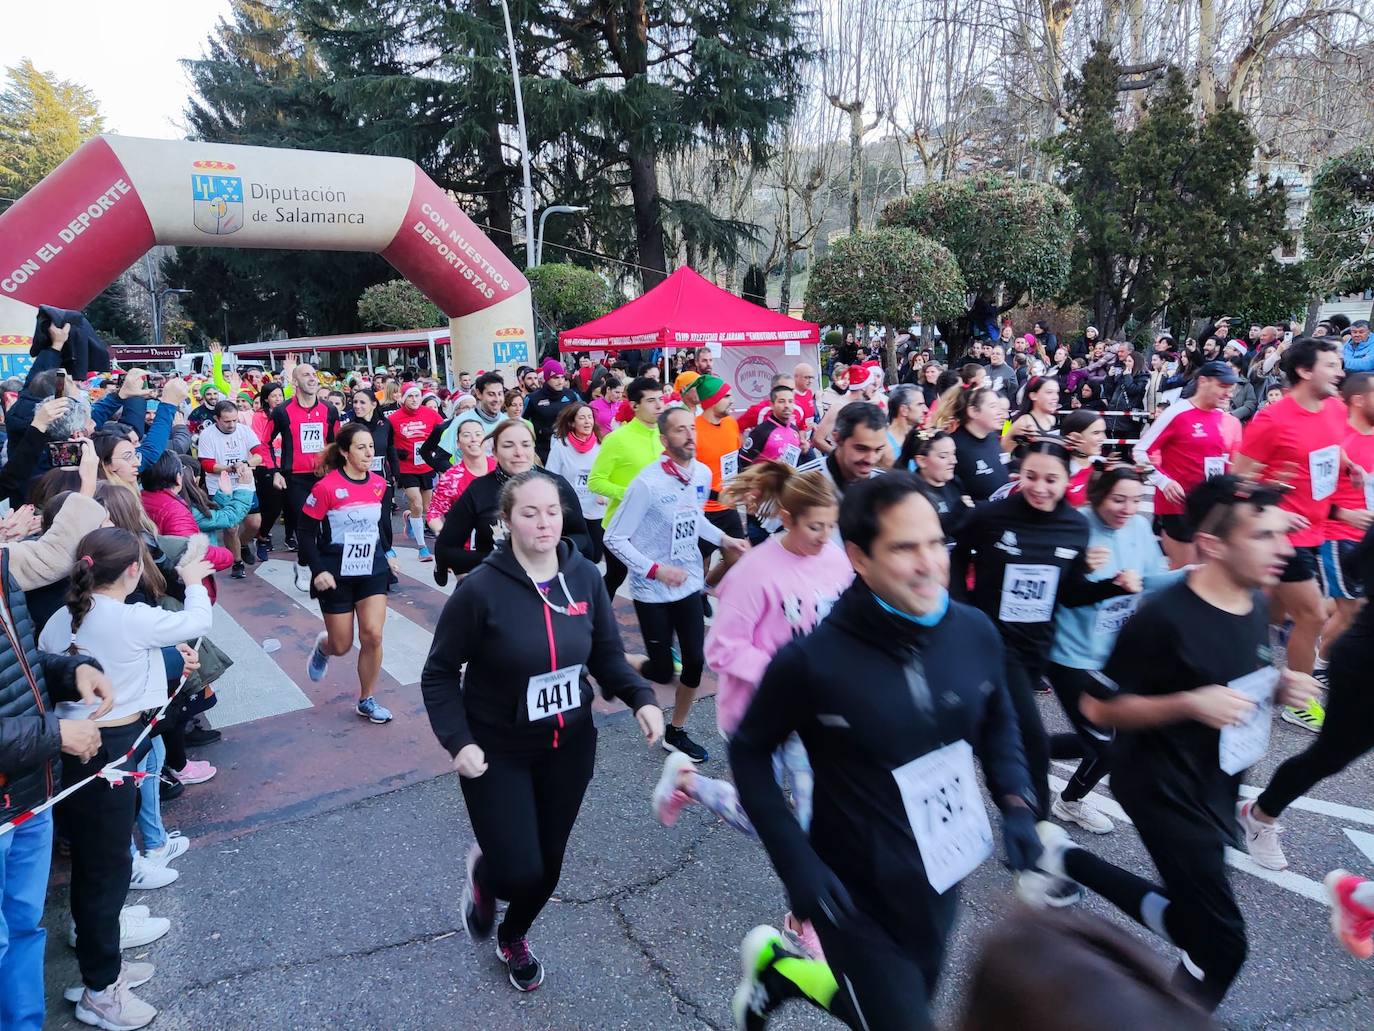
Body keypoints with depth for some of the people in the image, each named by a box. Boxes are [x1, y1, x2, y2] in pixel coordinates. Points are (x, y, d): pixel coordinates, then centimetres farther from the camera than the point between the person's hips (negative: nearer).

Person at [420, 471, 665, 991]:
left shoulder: (585, 577, -9)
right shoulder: (481, 588, -21)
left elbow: (607, 654, 1)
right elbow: (439, 674, -10)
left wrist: (641, 698, -16)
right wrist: (458, 742, -20)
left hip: (569, 745, 4)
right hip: (497, 751, -3)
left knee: (547, 862, 17)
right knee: (517, 871, -5)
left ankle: (513, 937, 51)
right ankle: (482, 870, 35)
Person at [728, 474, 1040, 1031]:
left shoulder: (975, 632, -11)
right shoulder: (813, 660, -25)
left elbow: (997, 723, 9)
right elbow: (750, 752, -11)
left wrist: (1015, 803, -5)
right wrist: (796, 862, -17)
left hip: (940, 882, 6)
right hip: (856, 895, -5)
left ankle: (779, 969, 50)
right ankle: (777, 966, 33)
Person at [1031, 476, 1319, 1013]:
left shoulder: (1256, 605, -1)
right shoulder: (1163, 618, -25)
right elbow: (1098, 706, -19)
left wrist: (1278, 688, -4)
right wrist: (1189, 704, -29)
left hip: (1218, 784, 8)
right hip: (1163, 786, -8)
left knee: (1187, 915, 21)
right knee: (1222, 940, -1)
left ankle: (1063, 855, 36)